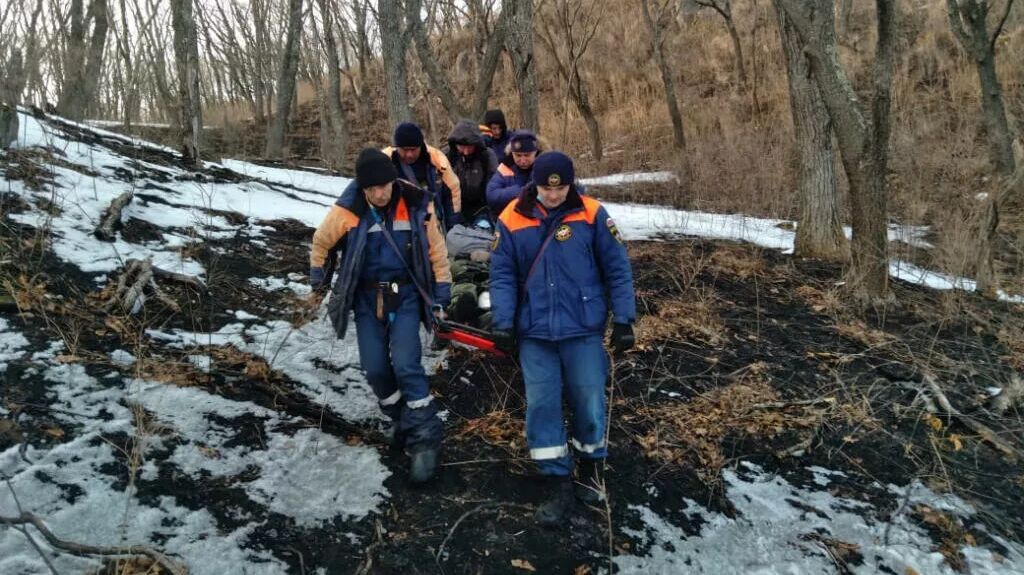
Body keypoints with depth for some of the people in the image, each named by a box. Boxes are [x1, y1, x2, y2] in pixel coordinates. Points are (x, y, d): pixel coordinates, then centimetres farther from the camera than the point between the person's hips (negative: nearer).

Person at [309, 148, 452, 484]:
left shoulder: (416, 206, -12)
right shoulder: (347, 211, -13)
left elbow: (436, 251, -1)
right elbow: (321, 244, 6)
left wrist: (441, 298, 0)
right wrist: (319, 284, 16)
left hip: (406, 296, -1)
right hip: (367, 299, 2)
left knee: (406, 365, -12)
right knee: (375, 369, 2)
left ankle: (424, 438, -3)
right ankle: (400, 418, 28)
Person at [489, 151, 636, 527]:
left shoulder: (592, 215, -5)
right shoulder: (511, 219, -2)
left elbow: (617, 269, -1)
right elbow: (502, 274, 2)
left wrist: (623, 319, -4)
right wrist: (503, 321, -8)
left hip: (584, 329, -1)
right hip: (534, 331, 1)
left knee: (589, 401, 6)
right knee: (541, 405, 3)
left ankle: (590, 466, 32)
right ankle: (558, 484, 16)